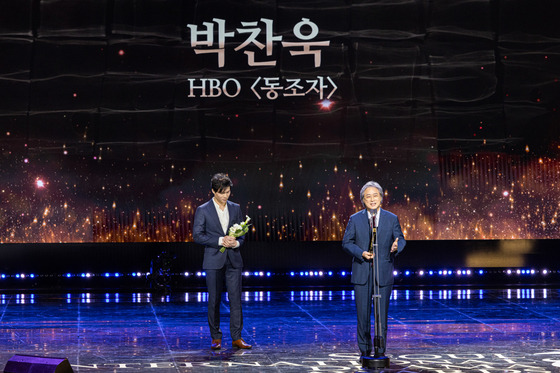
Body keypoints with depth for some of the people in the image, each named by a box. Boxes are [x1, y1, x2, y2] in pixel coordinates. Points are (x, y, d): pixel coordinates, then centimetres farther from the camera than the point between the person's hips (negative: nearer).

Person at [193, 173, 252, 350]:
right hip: (214, 261, -2)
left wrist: (237, 242, -8)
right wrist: (220, 241, -15)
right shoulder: (203, 210, -2)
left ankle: (237, 337, 3)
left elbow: (242, 231, 14)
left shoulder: (235, 208, 9)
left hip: (233, 260, 2)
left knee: (236, 299, -1)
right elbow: (197, 235, -6)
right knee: (214, 301, 3)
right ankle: (216, 338, 13)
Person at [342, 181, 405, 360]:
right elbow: (346, 242, 5)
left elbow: (401, 239, 8)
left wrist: (396, 246, -16)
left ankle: (380, 350, 11)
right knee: (363, 313, 3)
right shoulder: (355, 219, 5)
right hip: (362, 272, 0)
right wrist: (361, 253, -12)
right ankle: (365, 349, 14)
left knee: (382, 312, 2)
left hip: (384, 273, 0)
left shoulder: (392, 219, 6)